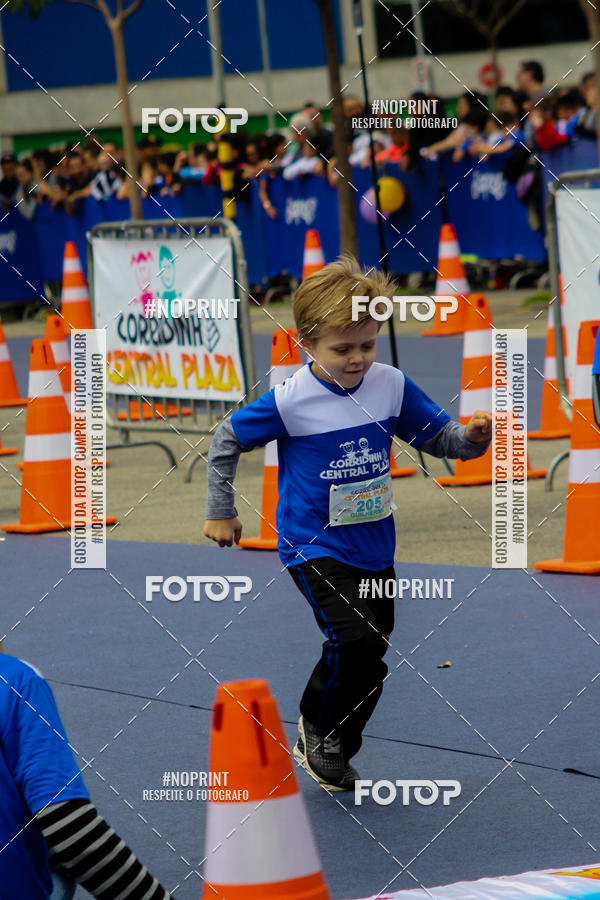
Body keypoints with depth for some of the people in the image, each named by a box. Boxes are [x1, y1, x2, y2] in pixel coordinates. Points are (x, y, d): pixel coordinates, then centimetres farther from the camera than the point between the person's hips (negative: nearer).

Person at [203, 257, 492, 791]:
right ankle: (316, 727, 3)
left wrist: (472, 437, -17)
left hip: (375, 547, 5)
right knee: (353, 638, -22)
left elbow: (438, 437, 5)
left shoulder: (391, 386, -4)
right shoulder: (290, 401, -14)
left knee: (370, 659, 11)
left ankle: (336, 753, 31)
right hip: (315, 547, -5)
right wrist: (220, 512, 5)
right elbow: (227, 440, -1)